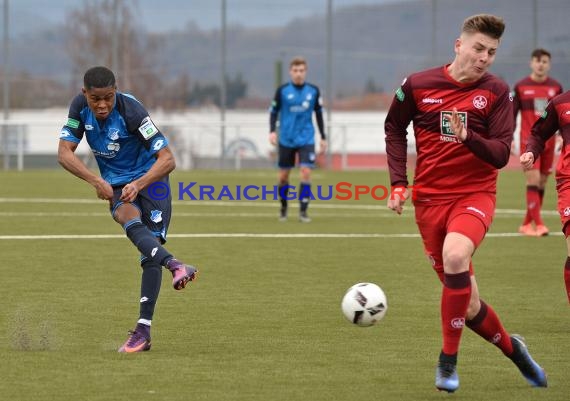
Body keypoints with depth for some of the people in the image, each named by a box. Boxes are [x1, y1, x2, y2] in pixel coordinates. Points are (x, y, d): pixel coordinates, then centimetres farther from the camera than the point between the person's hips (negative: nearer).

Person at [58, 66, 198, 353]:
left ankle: (143, 331, -12)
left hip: (149, 179, -3)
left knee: (149, 251, -13)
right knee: (131, 221, -31)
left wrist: (138, 184, -41)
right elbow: (64, 152, -10)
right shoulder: (79, 107, -10)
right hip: (114, 185, 3)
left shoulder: (131, 111, -25)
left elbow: (167, 159, -26)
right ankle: (175, 266, -52)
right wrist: (96, 181, -24)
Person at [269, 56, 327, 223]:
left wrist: (323, 137, 11)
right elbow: (274, 111, 3)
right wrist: (272, 131, -12)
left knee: (306, 172, -15)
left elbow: (319, 114, 11)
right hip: (286, 139, 0)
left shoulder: (313, 91, 1)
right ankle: (283, 208, 27)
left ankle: (303, 211, -10)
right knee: (283, 175, 6)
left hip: (306, 139, 0)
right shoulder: (282, 91, -4)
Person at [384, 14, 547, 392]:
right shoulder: (418, 85, -1)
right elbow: (394, 128, 14)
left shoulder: (497, 92, -3)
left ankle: (449, 360, -20)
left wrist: (468, 137, -27)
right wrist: (399, 182, 4)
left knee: (455, 255, -34)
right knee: (466, 304, 1)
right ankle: (511, 347, 32)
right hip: (429, 198, 2)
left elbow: (500, 155, -8)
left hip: (475, 194, -2)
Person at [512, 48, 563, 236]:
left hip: (548, 142, 3)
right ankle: (538, 224, -15)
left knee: (542, 183, 6)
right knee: (533, 180, -13)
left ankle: (526, 224, 17)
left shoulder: (556, 87, 6)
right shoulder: (521, 87, 0)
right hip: (528, 141, -3)